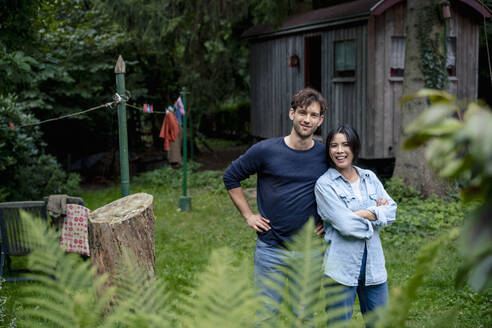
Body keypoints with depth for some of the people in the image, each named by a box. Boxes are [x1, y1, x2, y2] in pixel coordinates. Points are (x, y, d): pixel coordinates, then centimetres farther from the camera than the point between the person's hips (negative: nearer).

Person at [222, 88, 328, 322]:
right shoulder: (266, 151, -8)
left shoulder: (326, 155, -2)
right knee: (266, 313, 8)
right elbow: (231, 177, 4)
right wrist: (248, 215, -1)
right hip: (270, 249, -2)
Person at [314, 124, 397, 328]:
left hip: (373, 265, 5)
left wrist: (365, 213, -13)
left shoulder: (369, 178, 10)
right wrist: (377, 212, -3)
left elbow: (391, 210, 2)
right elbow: (345, 225, -16)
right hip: (341, 267, -5)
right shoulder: (324, 184, -7)